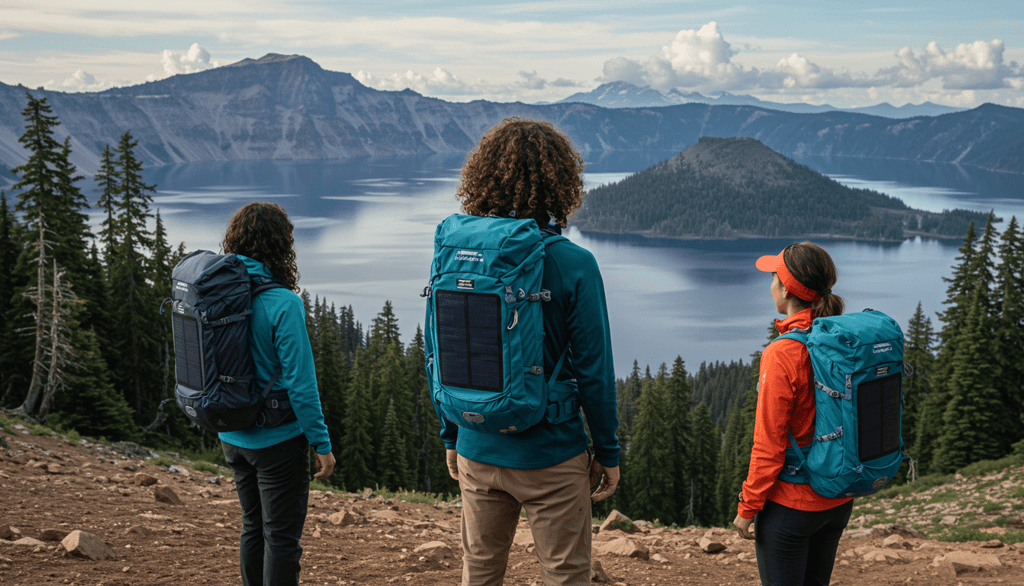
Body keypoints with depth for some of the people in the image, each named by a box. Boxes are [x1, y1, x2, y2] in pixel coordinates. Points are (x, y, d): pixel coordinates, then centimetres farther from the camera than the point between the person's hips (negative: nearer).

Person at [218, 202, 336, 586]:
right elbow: (300, 382, -20)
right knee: (282, 536, 3)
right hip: (277, 439, -7)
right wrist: (321, 443, -12)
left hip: (232, 437, 7)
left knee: (253, 528, 20)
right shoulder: (283, 304, -20)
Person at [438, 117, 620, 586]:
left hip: (478, 454, 4)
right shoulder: (573, 265, -15)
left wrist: (451, 438, 15)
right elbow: (593, 369, -12)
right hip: (550, 456, -4)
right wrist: (607, 452, -1)